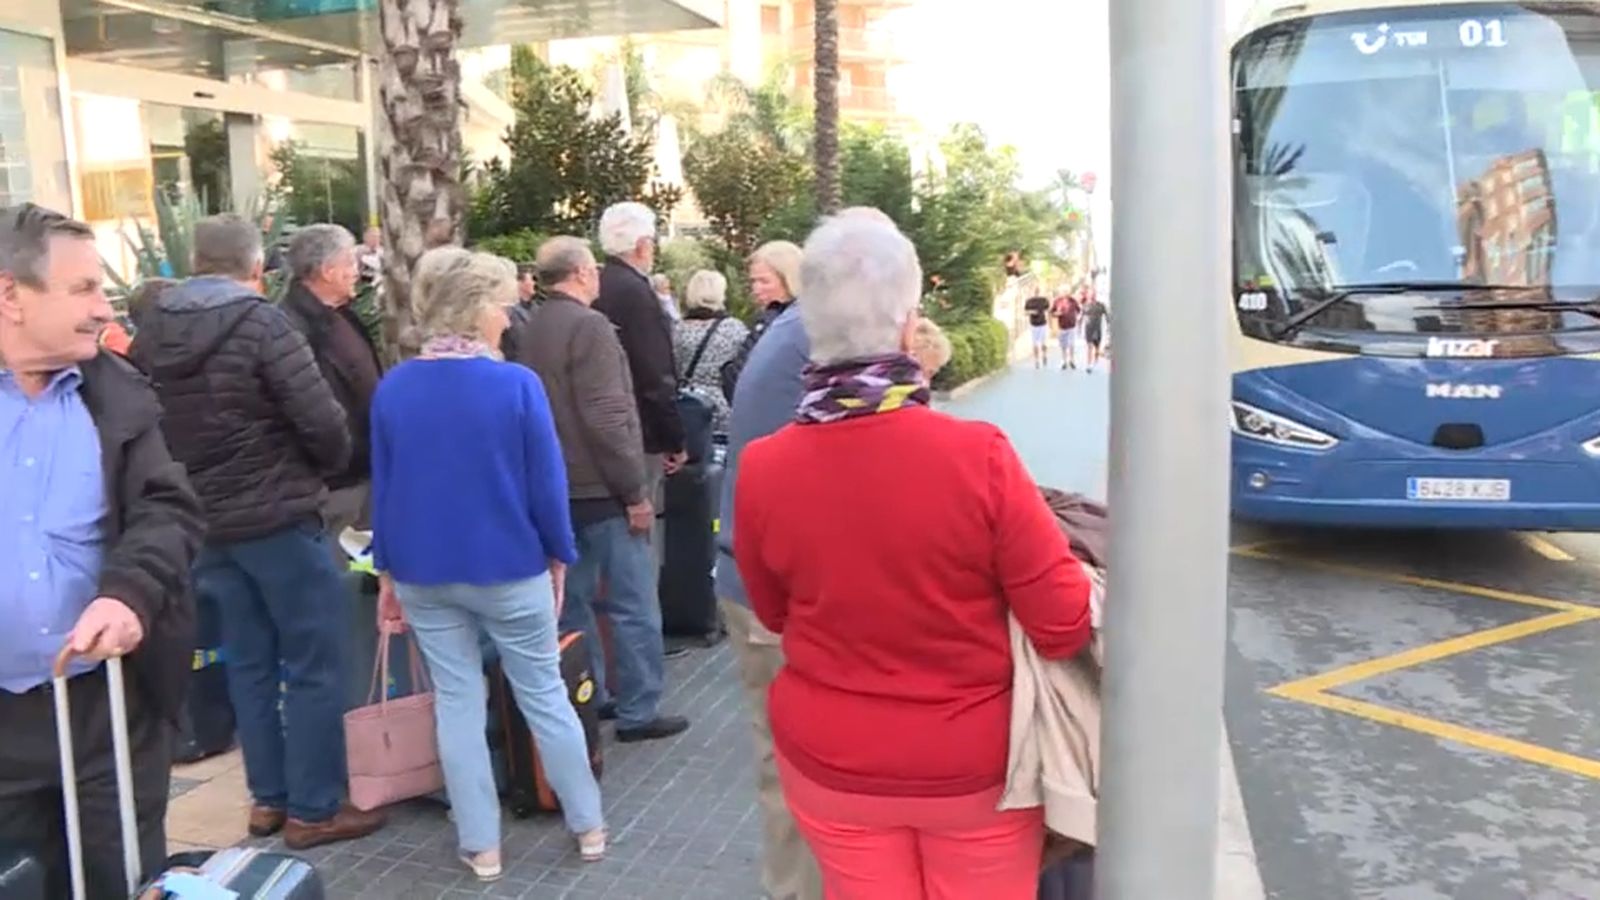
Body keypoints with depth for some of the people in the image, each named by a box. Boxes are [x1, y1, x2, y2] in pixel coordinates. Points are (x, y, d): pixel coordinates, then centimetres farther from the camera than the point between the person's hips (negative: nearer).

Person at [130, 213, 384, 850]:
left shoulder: (151, 333, 6)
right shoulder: (260, 323, -14)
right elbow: (322, 420, -19)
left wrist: (199, 477, 15)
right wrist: (332, 466, 0)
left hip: (203, 520, 7)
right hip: (277, 516, -7)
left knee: (249, 662, 15)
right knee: (313, 664, 3)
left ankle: (268, 797, 24)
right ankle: (313, 809, 9)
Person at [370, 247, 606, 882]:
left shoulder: (392, 389, -2)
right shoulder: (516, 385, -14)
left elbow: (383, 489, 3)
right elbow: (547, 486, -12)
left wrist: (388, 573, 12)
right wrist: (559, 559, 2)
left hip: (423, 573, 3)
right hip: (509, 568, -3)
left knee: (457, 702, 12)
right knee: (545, 695, 11)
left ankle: (480, 846, 21)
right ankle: (588, 826, 25)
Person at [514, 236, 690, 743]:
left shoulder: (531, 330, 12)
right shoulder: (589, 326, -16)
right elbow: (606, 418, -22)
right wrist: (636, 490, -17)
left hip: (558, 486, 9)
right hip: (601, 487, -9)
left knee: (575, 600, 14)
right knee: (634, 604, -1)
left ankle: (586, 701, 23)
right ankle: (638, 712, 5)